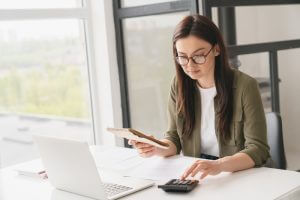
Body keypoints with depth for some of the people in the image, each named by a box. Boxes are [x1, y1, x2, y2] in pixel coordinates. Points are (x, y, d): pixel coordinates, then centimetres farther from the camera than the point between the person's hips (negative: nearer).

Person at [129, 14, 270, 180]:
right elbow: (174, 138, 7)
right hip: (194, 176, 4)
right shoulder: (179, 86, 2)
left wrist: (219, 165, -33)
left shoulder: (245, 86, -12)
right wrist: (157, 149, -15)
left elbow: (258, 150, -15)